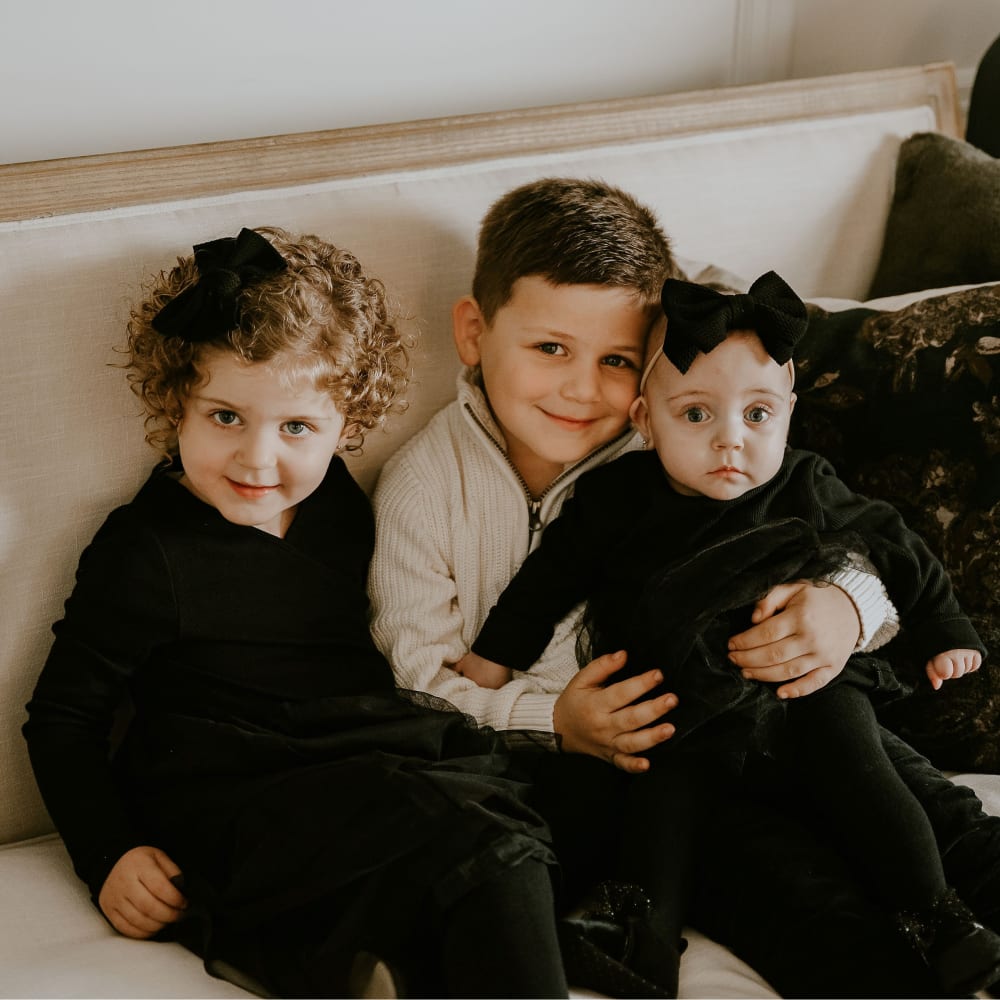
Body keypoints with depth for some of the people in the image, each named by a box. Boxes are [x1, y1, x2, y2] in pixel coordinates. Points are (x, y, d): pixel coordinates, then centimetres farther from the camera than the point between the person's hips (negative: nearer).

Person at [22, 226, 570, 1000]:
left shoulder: (340, 506, 14)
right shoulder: (146, 551, -5)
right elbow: (63, 717, -1)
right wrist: (111, 857, -11)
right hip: (225, 808, -6)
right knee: (484, 847, -28)